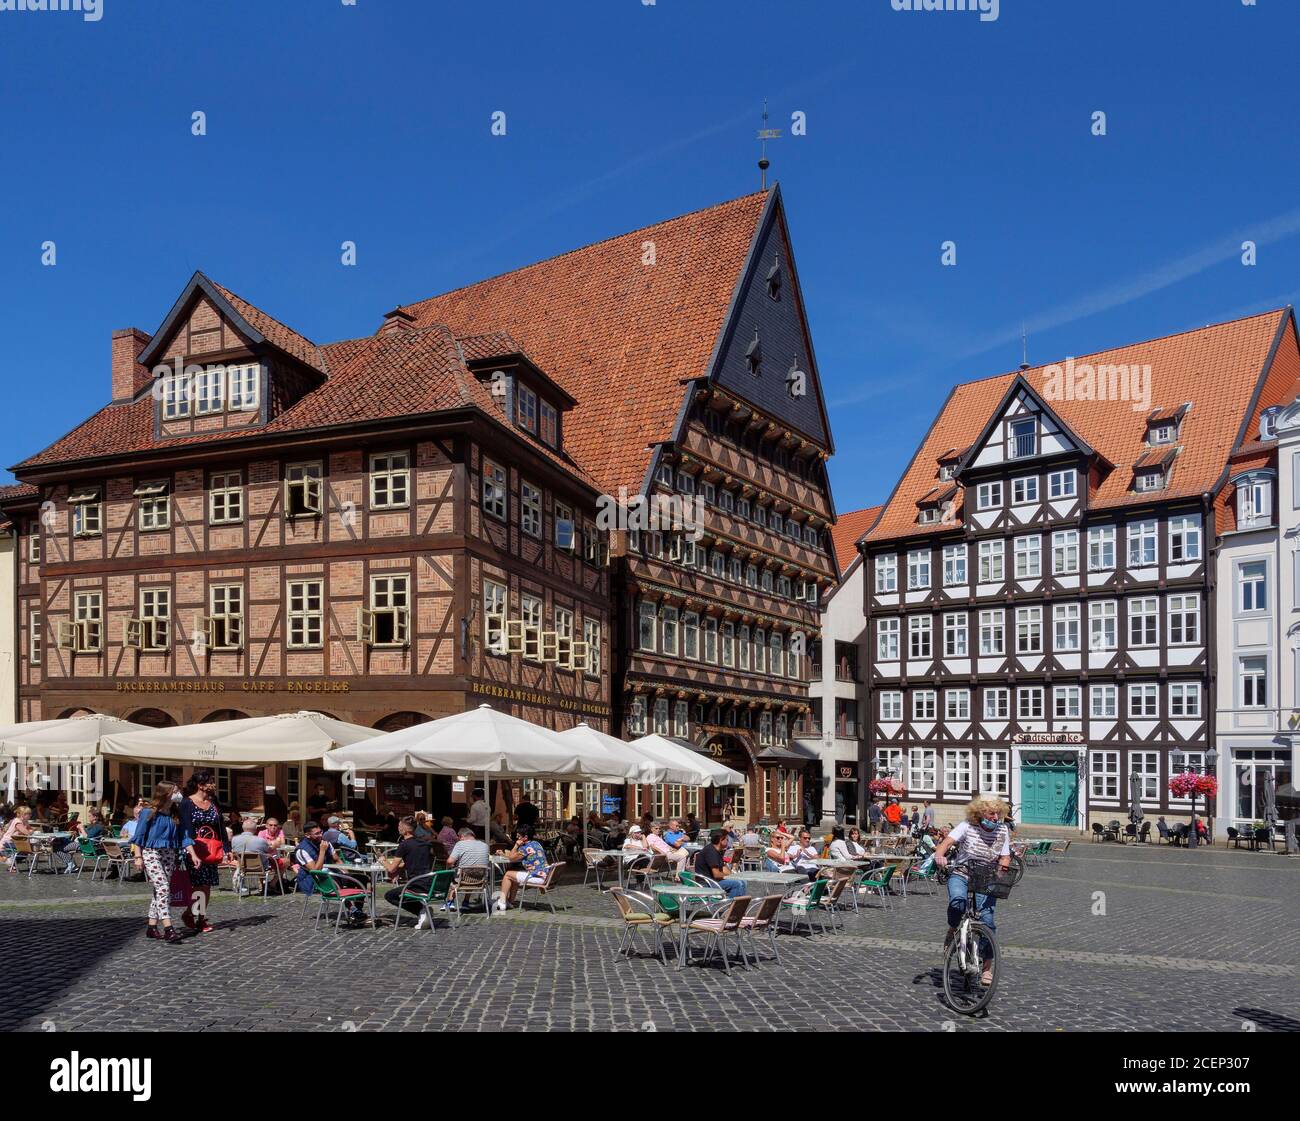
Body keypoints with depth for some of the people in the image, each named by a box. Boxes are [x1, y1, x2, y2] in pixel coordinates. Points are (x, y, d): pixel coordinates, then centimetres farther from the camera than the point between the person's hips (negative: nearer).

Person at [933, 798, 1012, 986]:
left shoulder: (1002, 831, -6)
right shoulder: (967, 827, -14)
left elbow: (1005, 858, -2)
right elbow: (946, 843, -22)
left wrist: (1003, 866, -26)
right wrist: (939, 856, -43)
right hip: (961, 874, -2)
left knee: (987, 919, -11)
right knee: (958, 900, -33)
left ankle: (988, 966, 3)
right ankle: (952, 931, -1)